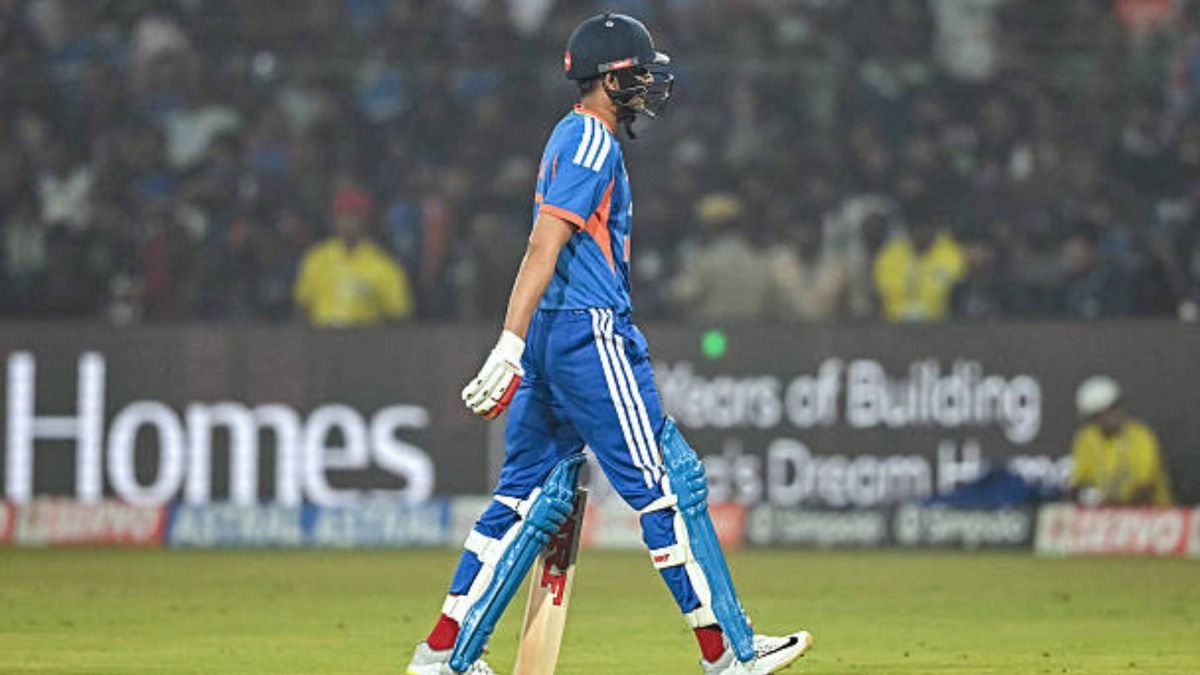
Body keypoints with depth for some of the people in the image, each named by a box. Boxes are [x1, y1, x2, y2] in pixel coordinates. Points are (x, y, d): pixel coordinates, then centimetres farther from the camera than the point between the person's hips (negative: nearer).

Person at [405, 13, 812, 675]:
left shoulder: (571, 138, 19)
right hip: (590, 332, -10)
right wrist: (510, 347, -29)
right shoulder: (593, 143, -12)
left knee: (529, 496, 10)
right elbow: (544, 246, -21)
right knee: (668, 487, -4)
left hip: (551, 339, 10)